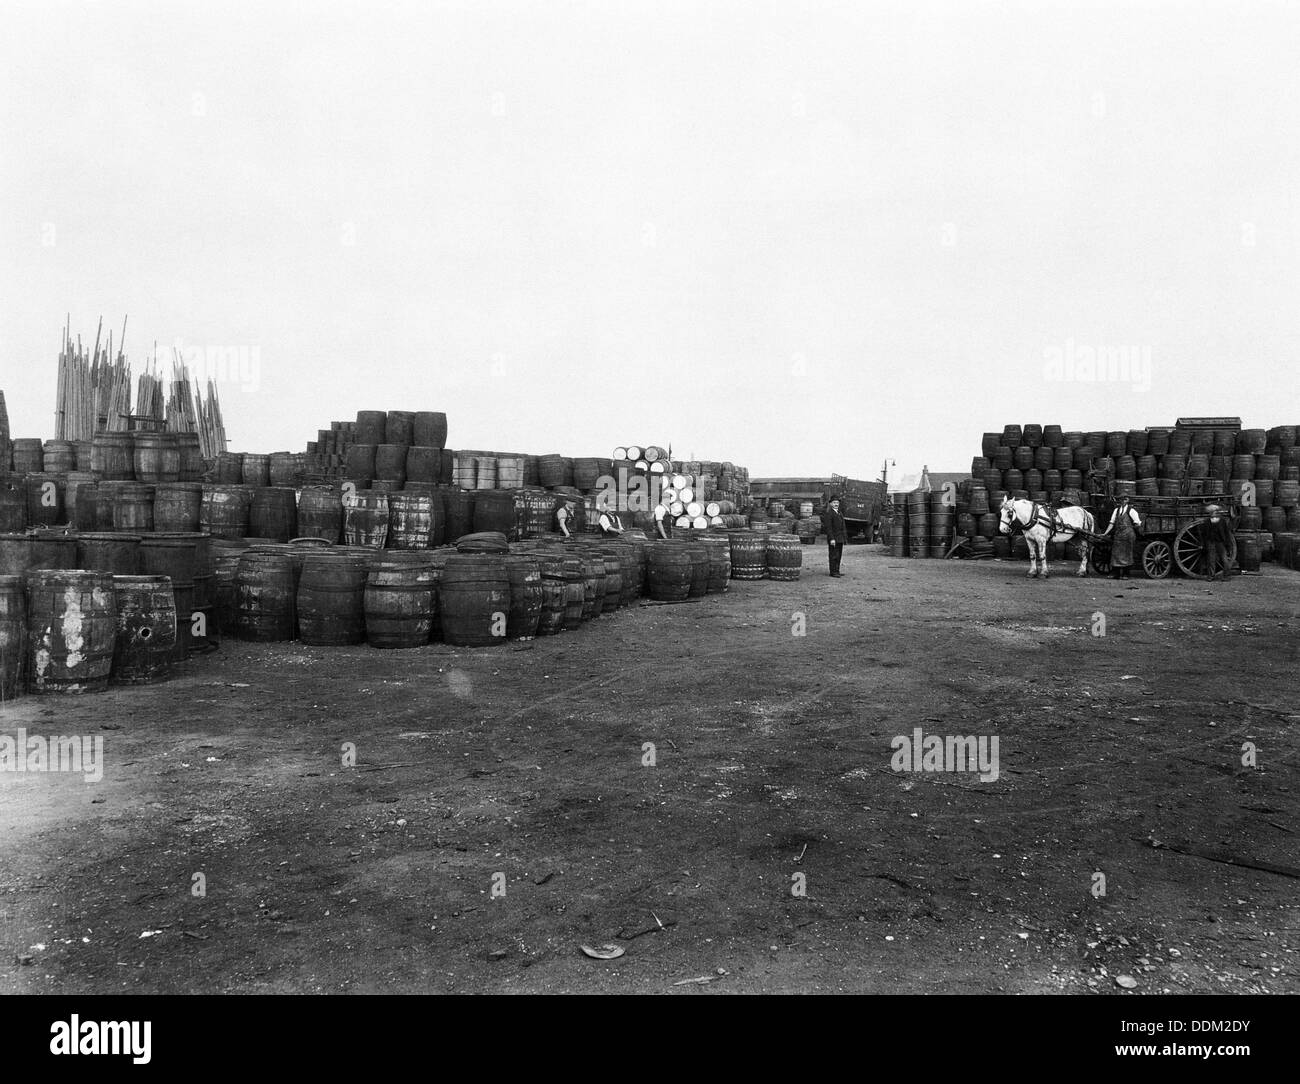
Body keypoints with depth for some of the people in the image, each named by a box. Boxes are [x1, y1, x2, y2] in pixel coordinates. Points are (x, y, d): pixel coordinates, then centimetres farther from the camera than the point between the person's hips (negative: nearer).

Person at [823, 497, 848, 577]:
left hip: (840, 539, 8)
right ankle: (833, 572, -2)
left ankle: (837, 571, 17)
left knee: (839, 555, 10)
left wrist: (844, 537, 16)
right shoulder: (829, 514, -11)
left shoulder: (839, 513, 16)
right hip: (833, 538, -8)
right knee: (834, 555, -6)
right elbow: (828, 527, -17)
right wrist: (831, 539, -22)